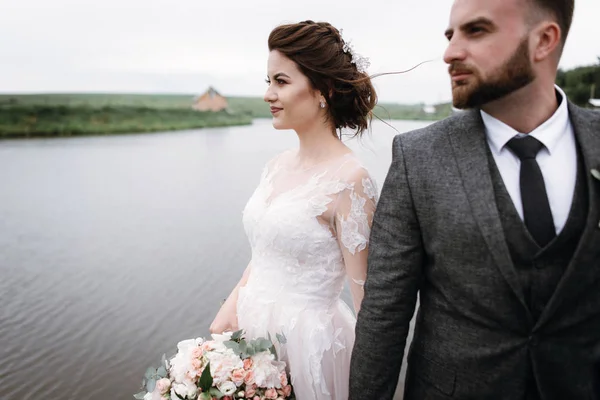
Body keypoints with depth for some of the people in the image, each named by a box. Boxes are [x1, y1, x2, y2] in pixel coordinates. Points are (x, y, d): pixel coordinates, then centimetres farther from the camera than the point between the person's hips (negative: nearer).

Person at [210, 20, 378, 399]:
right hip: (253, 330, 7)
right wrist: (229, 310, -2)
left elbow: (366, 297, -16)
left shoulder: (349, 180, -19)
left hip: (306, 341, -6)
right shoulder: (277, 166, 2)